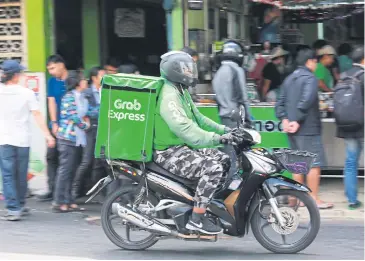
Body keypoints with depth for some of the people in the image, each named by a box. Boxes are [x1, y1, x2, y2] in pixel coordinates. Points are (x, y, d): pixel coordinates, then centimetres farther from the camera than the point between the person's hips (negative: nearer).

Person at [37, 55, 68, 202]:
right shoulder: (52, 81, 8)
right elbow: (52, 102, 4)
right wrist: (54, 123, -5)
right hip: (57, 125, 4)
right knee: (51, 156, 1)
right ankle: (52, 190, 4)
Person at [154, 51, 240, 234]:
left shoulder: (182, 92, 15)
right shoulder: (169, 96, -20)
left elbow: (197, 118, 21)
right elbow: (183, 128, -31)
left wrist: (224, 130, 9)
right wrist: (217, 138, -36)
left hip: (183, 147, 11)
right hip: (170, 153, -11)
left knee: (224, 160, 12)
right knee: (213, 168, -26)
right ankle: (196, 219, -24)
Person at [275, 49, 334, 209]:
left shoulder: (289, 79, 15)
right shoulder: (310, 78, -12)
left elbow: (281, 102, 10)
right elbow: (306, 101, -24)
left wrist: (284, 120, 1)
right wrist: (298, 121, -19)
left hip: (293, 129, 9)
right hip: (308, 129, -9)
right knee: (315, 163, -4)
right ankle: (314, 199, -4)